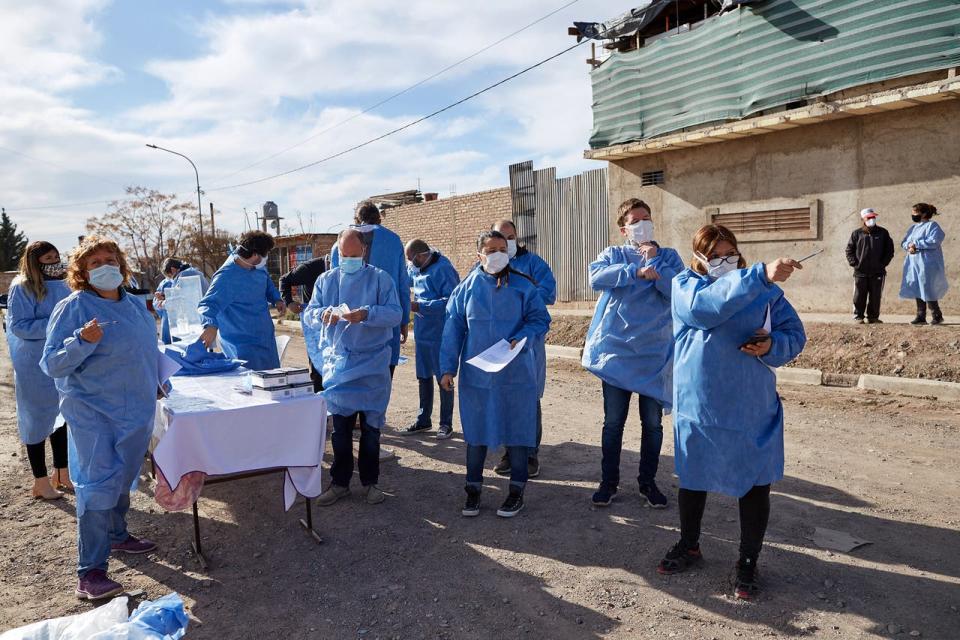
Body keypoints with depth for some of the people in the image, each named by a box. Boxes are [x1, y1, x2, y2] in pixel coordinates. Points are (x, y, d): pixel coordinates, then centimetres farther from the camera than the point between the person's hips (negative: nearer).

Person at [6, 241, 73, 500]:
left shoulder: (62, 287, 6)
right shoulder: (22, 288, -12)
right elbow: (18, 326, -18)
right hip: (35, 367, -6)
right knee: (37, 420, 5)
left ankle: (61, 473, 29)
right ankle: (41, 482, 17)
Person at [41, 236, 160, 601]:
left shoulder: (136, 306, 8)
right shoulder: (72, 308, -11)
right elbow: (52, 365, -14)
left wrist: (156, 385, 22)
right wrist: (82, 341, -30)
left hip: (135, 411, 6)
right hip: (92, 411, -6)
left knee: (123, 479, 19)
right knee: (98, 485, -10)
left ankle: (116, 535, 39)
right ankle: (90, 571, -4)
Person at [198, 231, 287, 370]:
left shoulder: (259, 267, -1)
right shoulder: (226, 277, -25)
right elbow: (208, 304, -30)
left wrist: (276, 299, 3)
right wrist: (210, 325, -49)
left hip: (267, 339, 8)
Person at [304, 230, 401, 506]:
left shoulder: (380, 279, -1)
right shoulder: (326, 280, 8)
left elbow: (395, 314, -11)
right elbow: (309, 314, 3)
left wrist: (367, 314, -28)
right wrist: (323, 314, -20)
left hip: (373, 363, -2)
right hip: (338, 363, 2)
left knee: (371, 426, 7)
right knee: (340, 426, 7)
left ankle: (370, 482, 21)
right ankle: (339, 482, 21)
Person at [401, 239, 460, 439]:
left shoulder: (443, 269, -17)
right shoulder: (415, 269, 8)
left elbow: (450, 301, -24)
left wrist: (419, 307, -23)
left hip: (441, 335, -8)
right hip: (422, 333, 8)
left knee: (444, 378, 2)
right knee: (424, 377, 16)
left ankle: (446, 423, 15)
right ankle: (424, 420, 30)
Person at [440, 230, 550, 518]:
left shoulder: (523, 286, -1)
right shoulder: (467, 288, 3)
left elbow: (540, 320, 0)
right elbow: (453, 329, 4)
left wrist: (521, 340, -19)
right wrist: (448, 368, 0)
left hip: (516, 373, -1)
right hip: (476, 373, 1)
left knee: (517, 430, 7)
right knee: (475, 432, 9)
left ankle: (517, 489, 22)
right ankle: (473, 488, 24)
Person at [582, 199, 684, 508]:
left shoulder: (669, 256, 7)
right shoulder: (613, 254, 7)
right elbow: (596, 277, -15)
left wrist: (654, 261, -13)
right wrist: (637, 271, -23)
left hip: (655, 354, 1)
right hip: (615, 350, 0)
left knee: (652, 423, 9)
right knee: (613, 422, 7)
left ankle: (648, 482, 25)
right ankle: (609, 482, 22)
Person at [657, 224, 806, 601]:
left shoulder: (766, 290, 2)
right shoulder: (685, 285, -5)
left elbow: (795, 336, 3)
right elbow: (708, 306, -27)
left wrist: (772, 345, -19)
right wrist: (761, 275, -37)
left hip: (752, 410, 1)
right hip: (697, 409, 0)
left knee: (755, 486, 8)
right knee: (692, 481, 16)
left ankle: (748, 562, 28)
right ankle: (689, 546, 40)